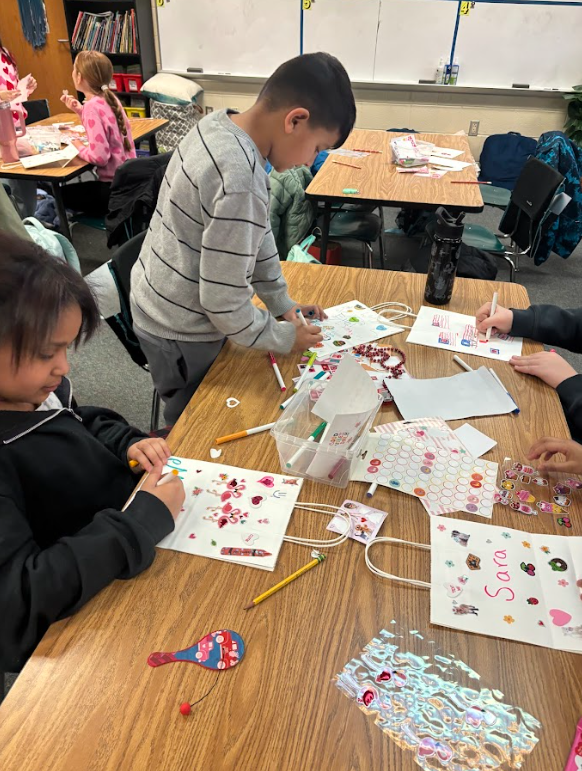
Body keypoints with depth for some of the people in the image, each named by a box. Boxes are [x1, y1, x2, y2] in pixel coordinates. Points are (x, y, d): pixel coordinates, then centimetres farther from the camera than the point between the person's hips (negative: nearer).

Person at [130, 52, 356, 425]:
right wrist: (283, 337, -11)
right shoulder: (240, 183, -33)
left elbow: (256, 233, 6)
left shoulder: (221, 124, -4)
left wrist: (283, 303, 10)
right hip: (182, 337, -8)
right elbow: (224, 302, -27)